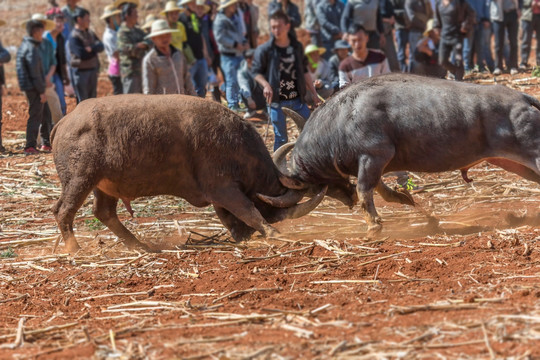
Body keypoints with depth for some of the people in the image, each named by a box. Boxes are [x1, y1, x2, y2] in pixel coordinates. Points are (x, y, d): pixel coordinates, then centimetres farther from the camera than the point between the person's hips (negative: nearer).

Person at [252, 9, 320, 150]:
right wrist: (266, 85, -19)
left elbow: (304, 71, 15)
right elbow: (256, 72, 0)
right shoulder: (265, 49, -5)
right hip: (277, 100, -3)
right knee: (280, 137, 2)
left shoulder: (297, 47, 6)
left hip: (297, 98, 3)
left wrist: (314, 93, 14)